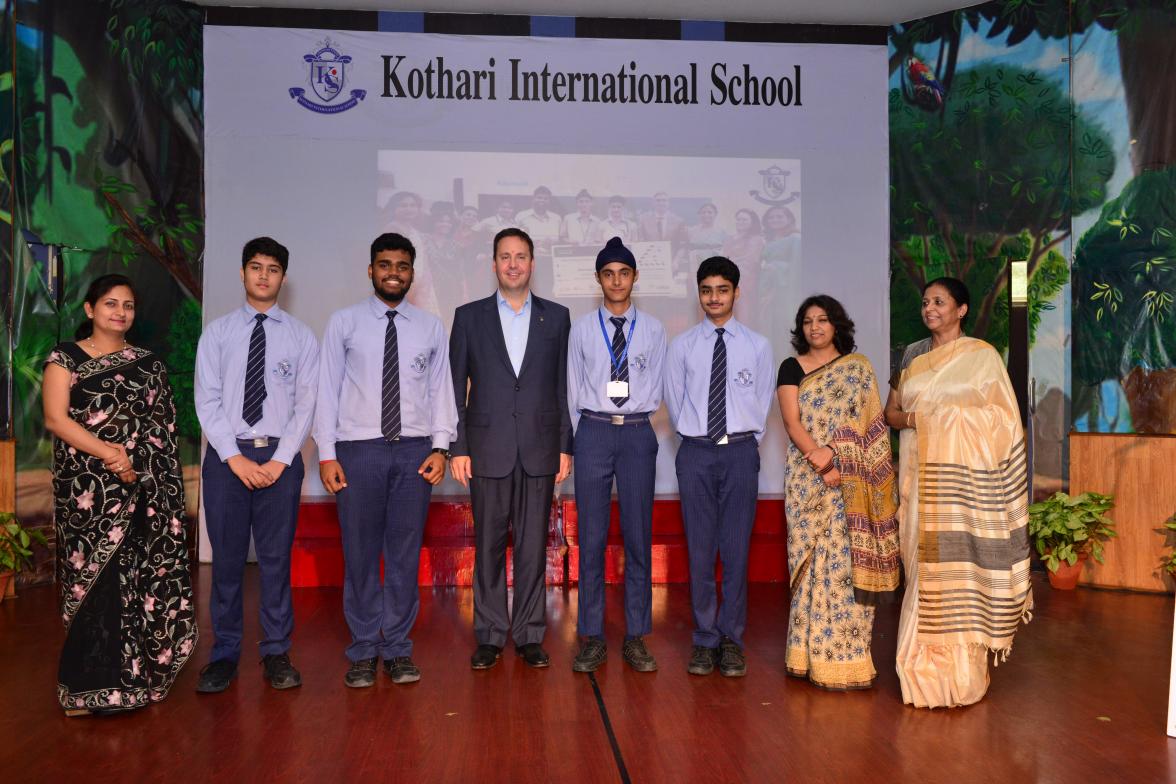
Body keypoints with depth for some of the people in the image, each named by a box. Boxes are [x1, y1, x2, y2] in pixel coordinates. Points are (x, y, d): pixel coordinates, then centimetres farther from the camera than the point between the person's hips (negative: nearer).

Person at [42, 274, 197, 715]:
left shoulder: (148, 365, 13)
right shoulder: (65, 358, 4)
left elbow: (164, 427, 11)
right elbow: (55, 418, -7)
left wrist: (134, 463, -5)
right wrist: (108, 453, -18)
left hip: (142, 492, 3)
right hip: (89, 491, -3)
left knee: (139, 582, 4)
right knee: (97, 578, -4)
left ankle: (133, 678, 15)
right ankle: (91, 689, 5)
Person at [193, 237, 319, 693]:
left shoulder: (300, 337, 6)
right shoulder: (217, 333, 6)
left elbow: (306, 403, 1)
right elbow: (207, 401, 0)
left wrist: (279, 460, -9)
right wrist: (236, 458, -9)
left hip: (280, 458, 0)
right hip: (226, 457, 0)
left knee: (276, 557, 5)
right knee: (227, 557, 5)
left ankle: (276, 653, 15)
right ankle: (225, 653, 17)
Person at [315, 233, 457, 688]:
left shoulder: (430, 327, 8)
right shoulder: (344, 323, 3)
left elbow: (441, 389, 7)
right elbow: (327, 388, 2)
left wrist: (440, 447, -3)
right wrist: (326, 454, -4)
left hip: (414, 450, 1)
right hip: (358, 449, -1)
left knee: (406, 553, 7)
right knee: (360, 554, 4)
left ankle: (398, 648, 19)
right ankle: (364, 650, 18)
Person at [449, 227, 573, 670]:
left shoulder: (556, 317, 8)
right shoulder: (469, 316, 6)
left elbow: (563, 386, 7)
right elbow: (456, 387, 5)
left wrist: (565, 446, 3)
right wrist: (458, 447, -1)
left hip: (539, 449, 1)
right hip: (488, 449, 0)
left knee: (533, 545, 5)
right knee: (488, 545, 6)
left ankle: (529, 635, 17)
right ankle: (490, 636, 17)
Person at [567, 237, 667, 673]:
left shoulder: (652, 330, 5)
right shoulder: (582, 328, 5)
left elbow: (655, 389, 8)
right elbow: (573, 389, 8)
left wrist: (633, 414, 0)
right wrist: (582, 436, 6)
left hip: (637, 433, 0)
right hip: (593, 432, 0)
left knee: (638, 537, 4)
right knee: (591, 537, 3)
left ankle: (636, 638, 15)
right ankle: (592, 639, 13)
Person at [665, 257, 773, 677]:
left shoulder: (758, 345, 4)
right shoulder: (682, 345, 3)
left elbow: (761, 403, 9)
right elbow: (674, 401, 10)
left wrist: (745, 442, 8)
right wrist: (694, 437, 10)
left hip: (740, 452, 0)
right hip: (696, 452, 0)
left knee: (736, 549, 3)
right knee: (700, 550, 4)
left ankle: (732, 640, 15)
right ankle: (704, 639, 15)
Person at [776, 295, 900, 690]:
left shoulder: (858, 367, 10)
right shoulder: (792, 368, 7)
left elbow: (873, 424, 6)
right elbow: (792, 423, -3)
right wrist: (820, 459, -16)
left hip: (853, 482, 1)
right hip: (809, 480, -1)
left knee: (849, 560, 0)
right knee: (815, 560, 0)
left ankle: (847, 653, 9)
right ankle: (815, 655, 9)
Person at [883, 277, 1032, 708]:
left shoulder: (982, 356, 2)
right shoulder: (913, 355, 13)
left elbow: (1001, 418, 1)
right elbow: (890, 411, 13)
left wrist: (953, 415, -10)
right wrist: (912, 419, -7)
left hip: (965, 473, -3)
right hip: (920, 473, 3)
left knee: (962, 561, -3)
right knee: (924, 563, 3)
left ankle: (962, 667, 7)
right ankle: (926, 664, 11)